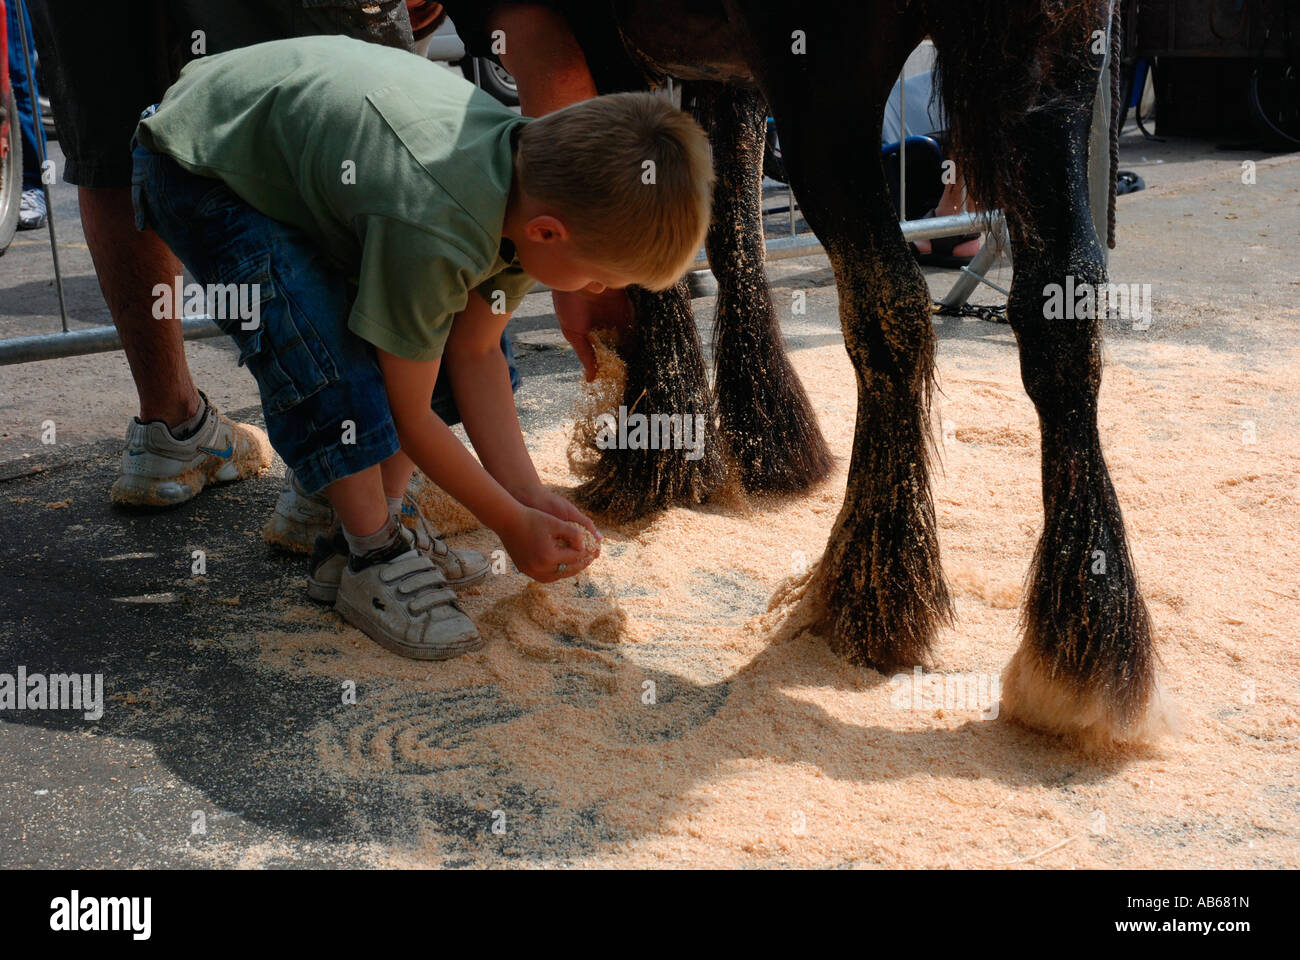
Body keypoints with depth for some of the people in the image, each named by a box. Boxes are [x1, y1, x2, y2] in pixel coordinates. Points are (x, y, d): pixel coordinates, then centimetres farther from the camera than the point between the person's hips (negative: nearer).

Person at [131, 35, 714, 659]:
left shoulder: (536, 175, -17)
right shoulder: (434, 234, -41)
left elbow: (476, 355, -6)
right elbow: (407, 416, -26)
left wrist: (531, 496, -10)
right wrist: (514, 525, -16)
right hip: (200, 161, -8)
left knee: (472, 343, -2)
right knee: (329, 365, -29)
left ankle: (367, 527, 8)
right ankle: (370, 561, -10)